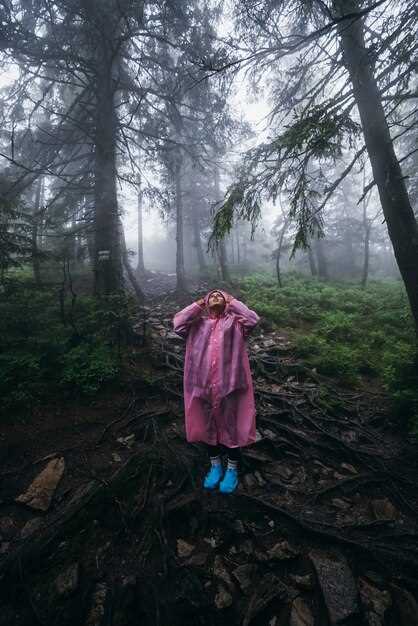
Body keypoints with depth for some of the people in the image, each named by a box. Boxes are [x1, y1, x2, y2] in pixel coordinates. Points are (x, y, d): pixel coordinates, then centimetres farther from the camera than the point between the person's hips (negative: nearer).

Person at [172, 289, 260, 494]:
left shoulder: (234, 321, 5)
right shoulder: (198, 322, 9)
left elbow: (253, 319, -13)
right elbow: (177, 323, -7)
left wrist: (232, 301, -4)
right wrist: (198, 304, 0)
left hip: (229, 383, -2)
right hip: (203, 383, 2)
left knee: (232, 426, 12)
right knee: (208, 426, 18)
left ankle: (232, 469, 35)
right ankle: (215, 466, 40)